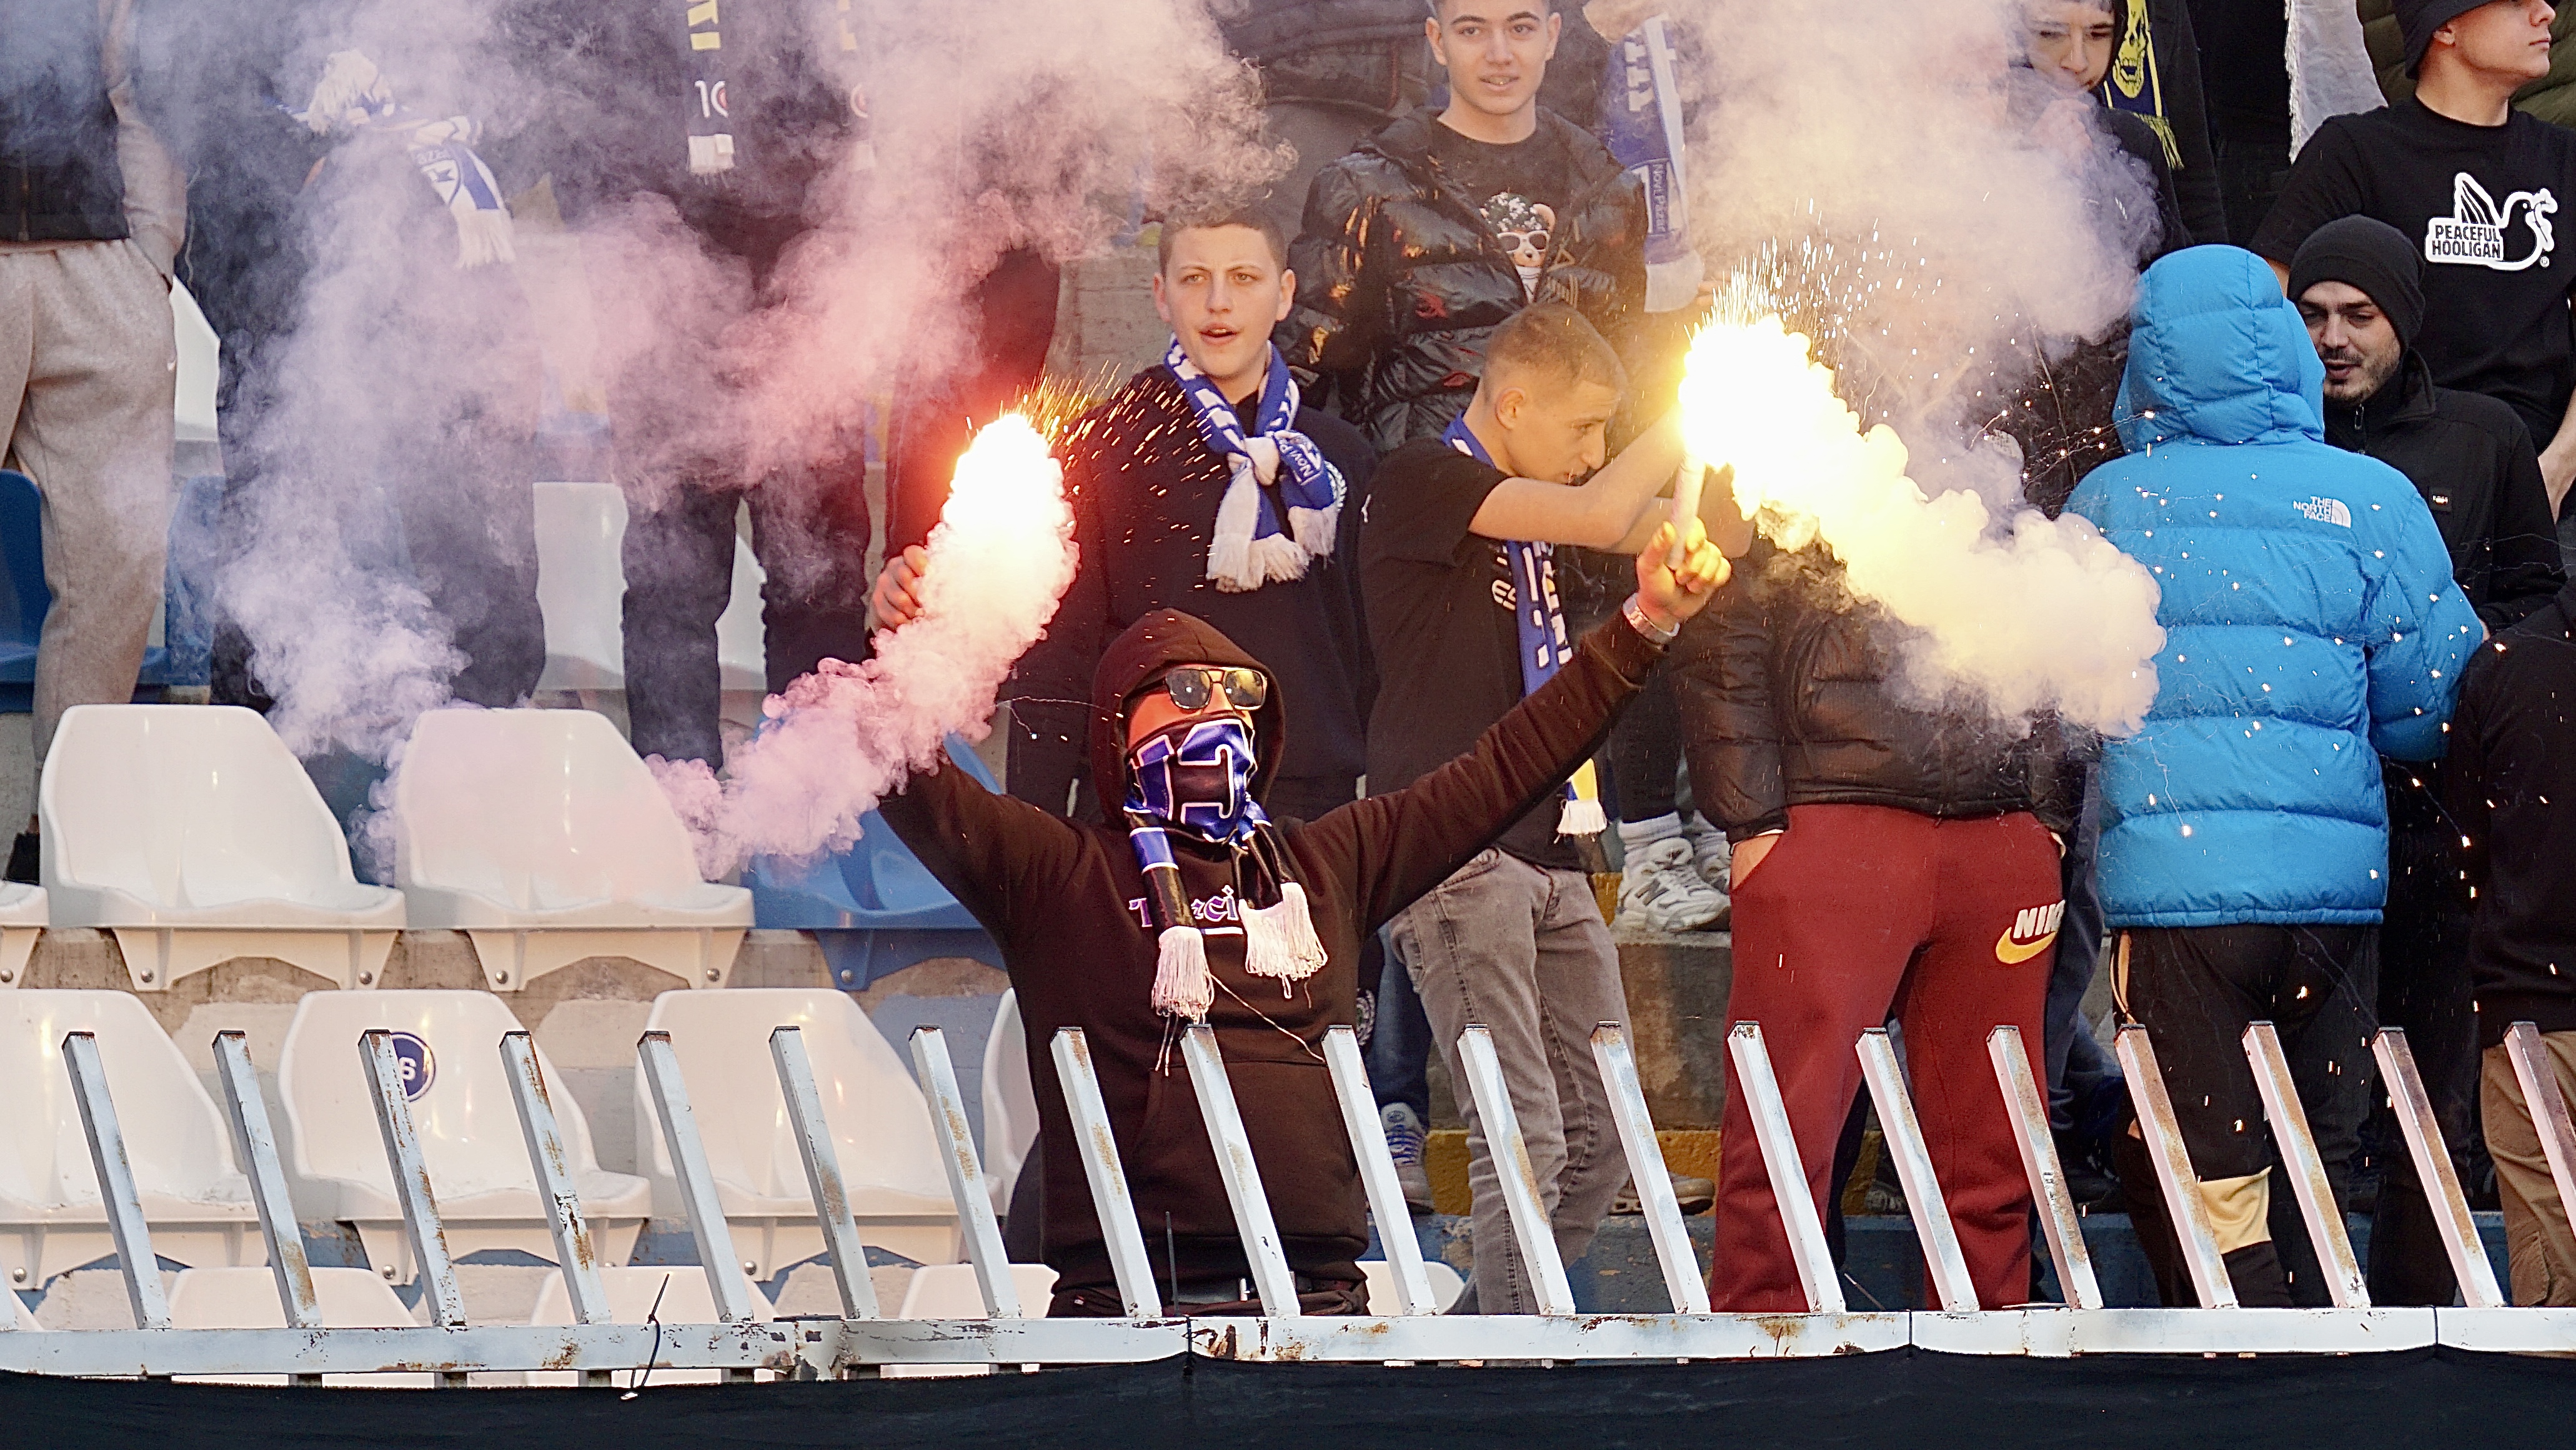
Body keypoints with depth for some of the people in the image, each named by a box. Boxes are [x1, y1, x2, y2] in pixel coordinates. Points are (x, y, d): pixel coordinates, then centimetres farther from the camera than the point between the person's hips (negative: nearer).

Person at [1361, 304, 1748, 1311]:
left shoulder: (1529, 502, 19)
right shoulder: (1420, 482, -7)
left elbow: (1707, 537, 22)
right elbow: (1601, 517, -18)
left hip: (1544, 855, 9)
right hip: (1453, 852, -9)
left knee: (1599, 1141, 6)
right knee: (1522, 1140, -14)